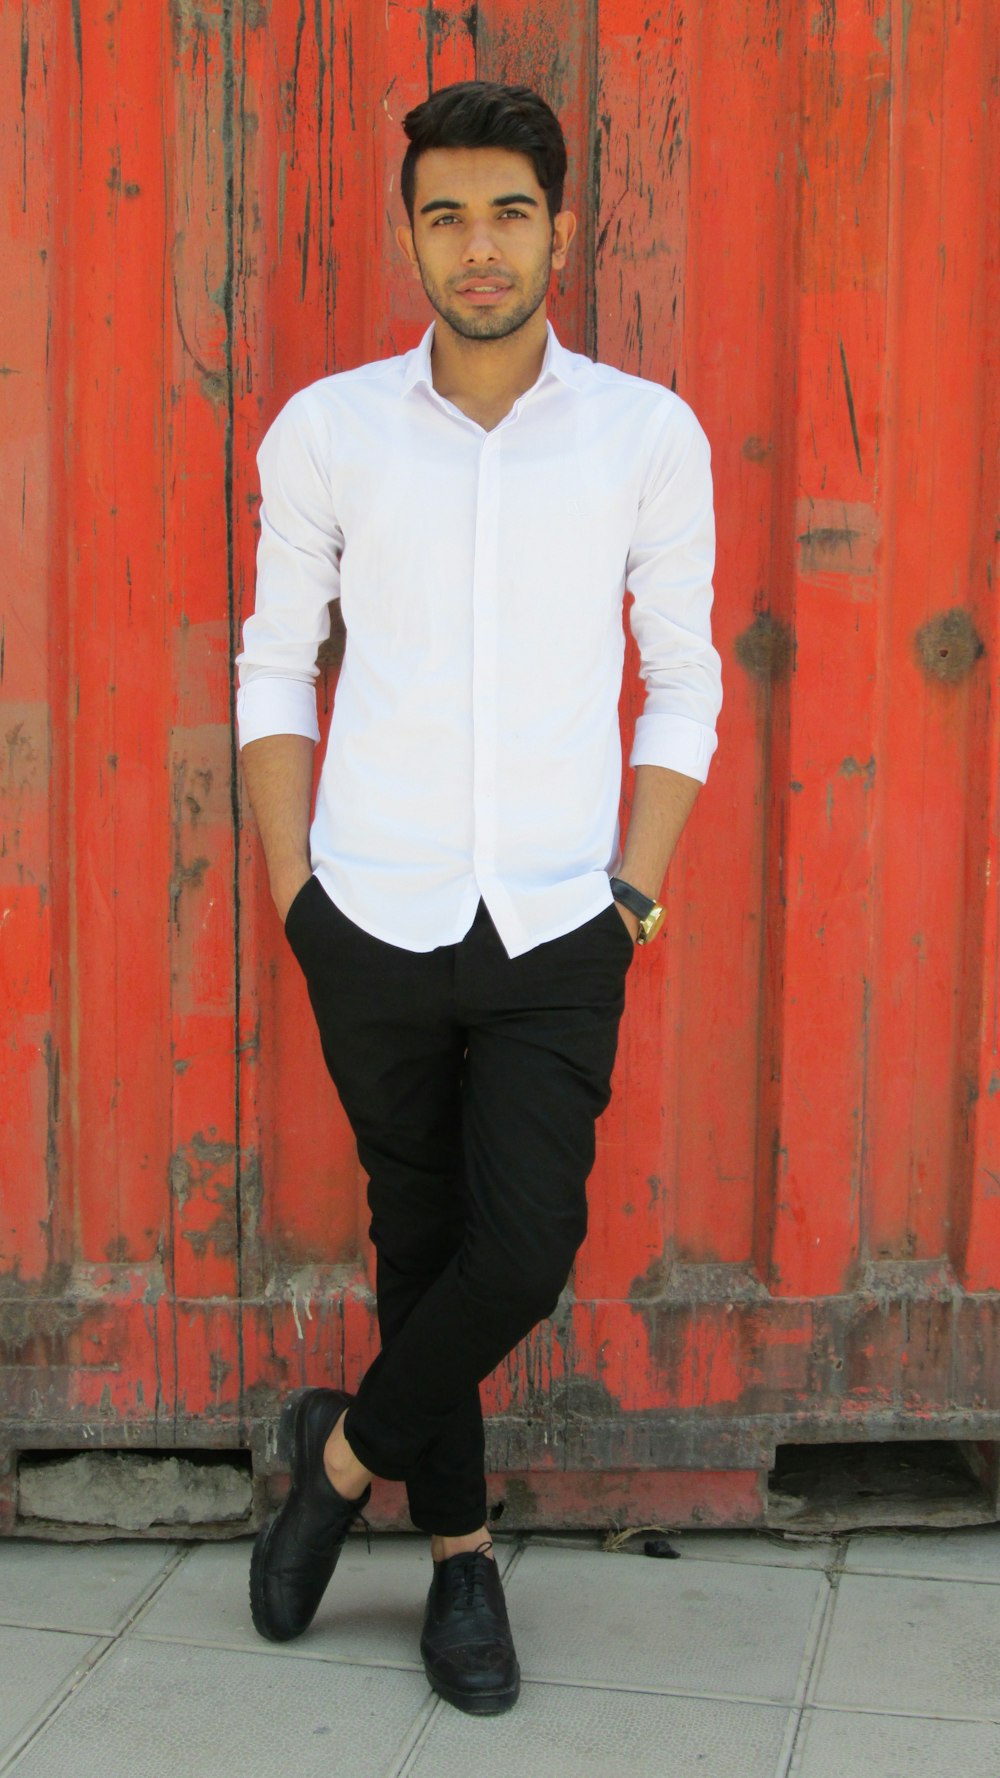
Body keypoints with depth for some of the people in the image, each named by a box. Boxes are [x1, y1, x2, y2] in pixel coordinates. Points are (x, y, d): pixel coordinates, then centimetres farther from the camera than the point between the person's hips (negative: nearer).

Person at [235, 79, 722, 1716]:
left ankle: (346, 1449, 21)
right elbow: (276, 668, 6)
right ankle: (459, 1552, 29)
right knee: (420, 1238, 10)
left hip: (558, 932, 0)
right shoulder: (326, 430, -1)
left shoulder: (650, 433, -2)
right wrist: (292, 893, 0)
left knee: (527, 1254, -8)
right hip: (377, 922, 1)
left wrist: (634, 894, -2)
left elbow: (684, 679, 4)